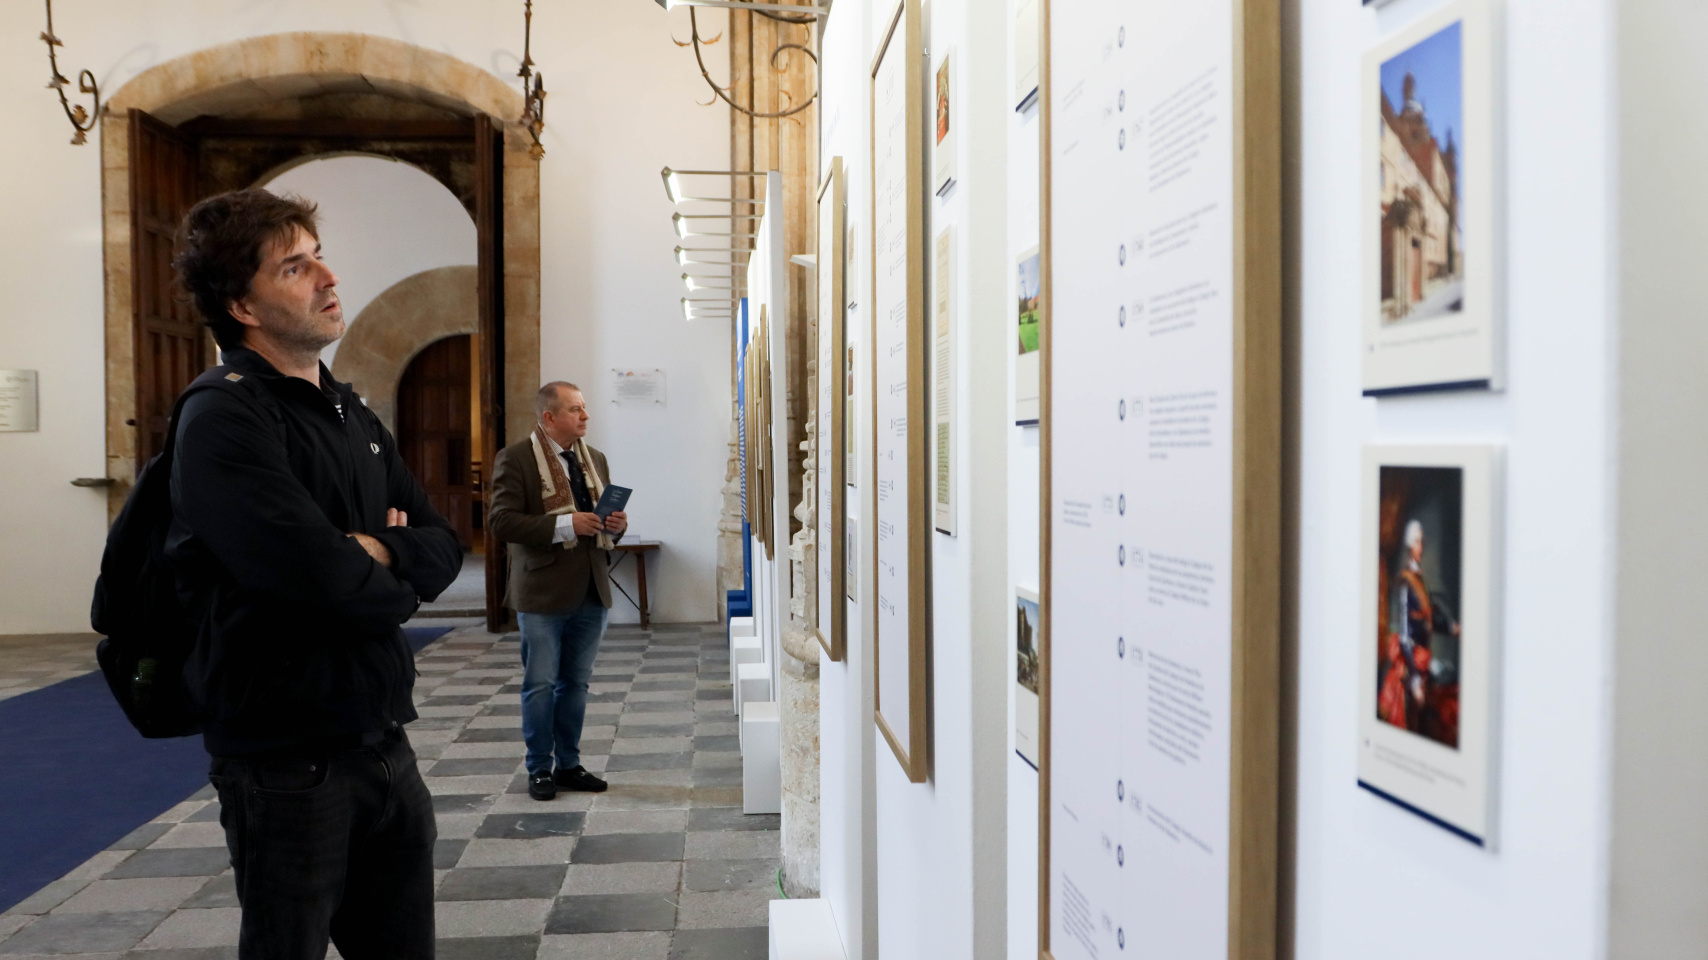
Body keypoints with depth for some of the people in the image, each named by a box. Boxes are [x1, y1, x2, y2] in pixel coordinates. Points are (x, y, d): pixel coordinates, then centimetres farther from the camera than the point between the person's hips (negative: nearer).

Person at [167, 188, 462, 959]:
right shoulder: (224, 420, -16)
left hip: (382, 742, 7)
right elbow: (325, 578, -27)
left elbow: (441, 547, 8)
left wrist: (380, 553, -13)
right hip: (287, 757, -7)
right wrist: (394, 582, -6)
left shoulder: (352, 414, 11)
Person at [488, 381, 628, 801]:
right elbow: (501, 521, -17)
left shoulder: (595, 459, 14)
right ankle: (539, 769, 17)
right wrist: (564, 525, -23)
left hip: (591, 591, 6)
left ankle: (569, 764, 25)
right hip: (543, 593, -6)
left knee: (576, 683, 14)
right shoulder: (515, 459, -7)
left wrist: (616, 524, -3)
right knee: (540, 685, 3)